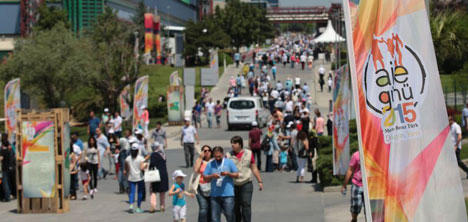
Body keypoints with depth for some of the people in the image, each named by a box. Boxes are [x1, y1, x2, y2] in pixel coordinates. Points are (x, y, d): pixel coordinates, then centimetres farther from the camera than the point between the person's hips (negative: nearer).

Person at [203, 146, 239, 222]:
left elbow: (237, 175, 4)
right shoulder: (210, 164, 9)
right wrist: (212, 176, -13)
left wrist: (228, 174, -14)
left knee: (229, 215, -2)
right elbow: (205, 178, 7)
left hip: (228, 194, -2)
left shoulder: (229, 162, 5)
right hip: (214, 195, 2)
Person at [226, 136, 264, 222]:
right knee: (235, 207, 7)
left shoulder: (248, 154, 5)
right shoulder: (229, 155, 3)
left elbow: (254, 169, 10)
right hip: (233, 185, 1)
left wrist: (260, 181, 10)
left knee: (246, 205, -11)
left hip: (246, 184, -1)